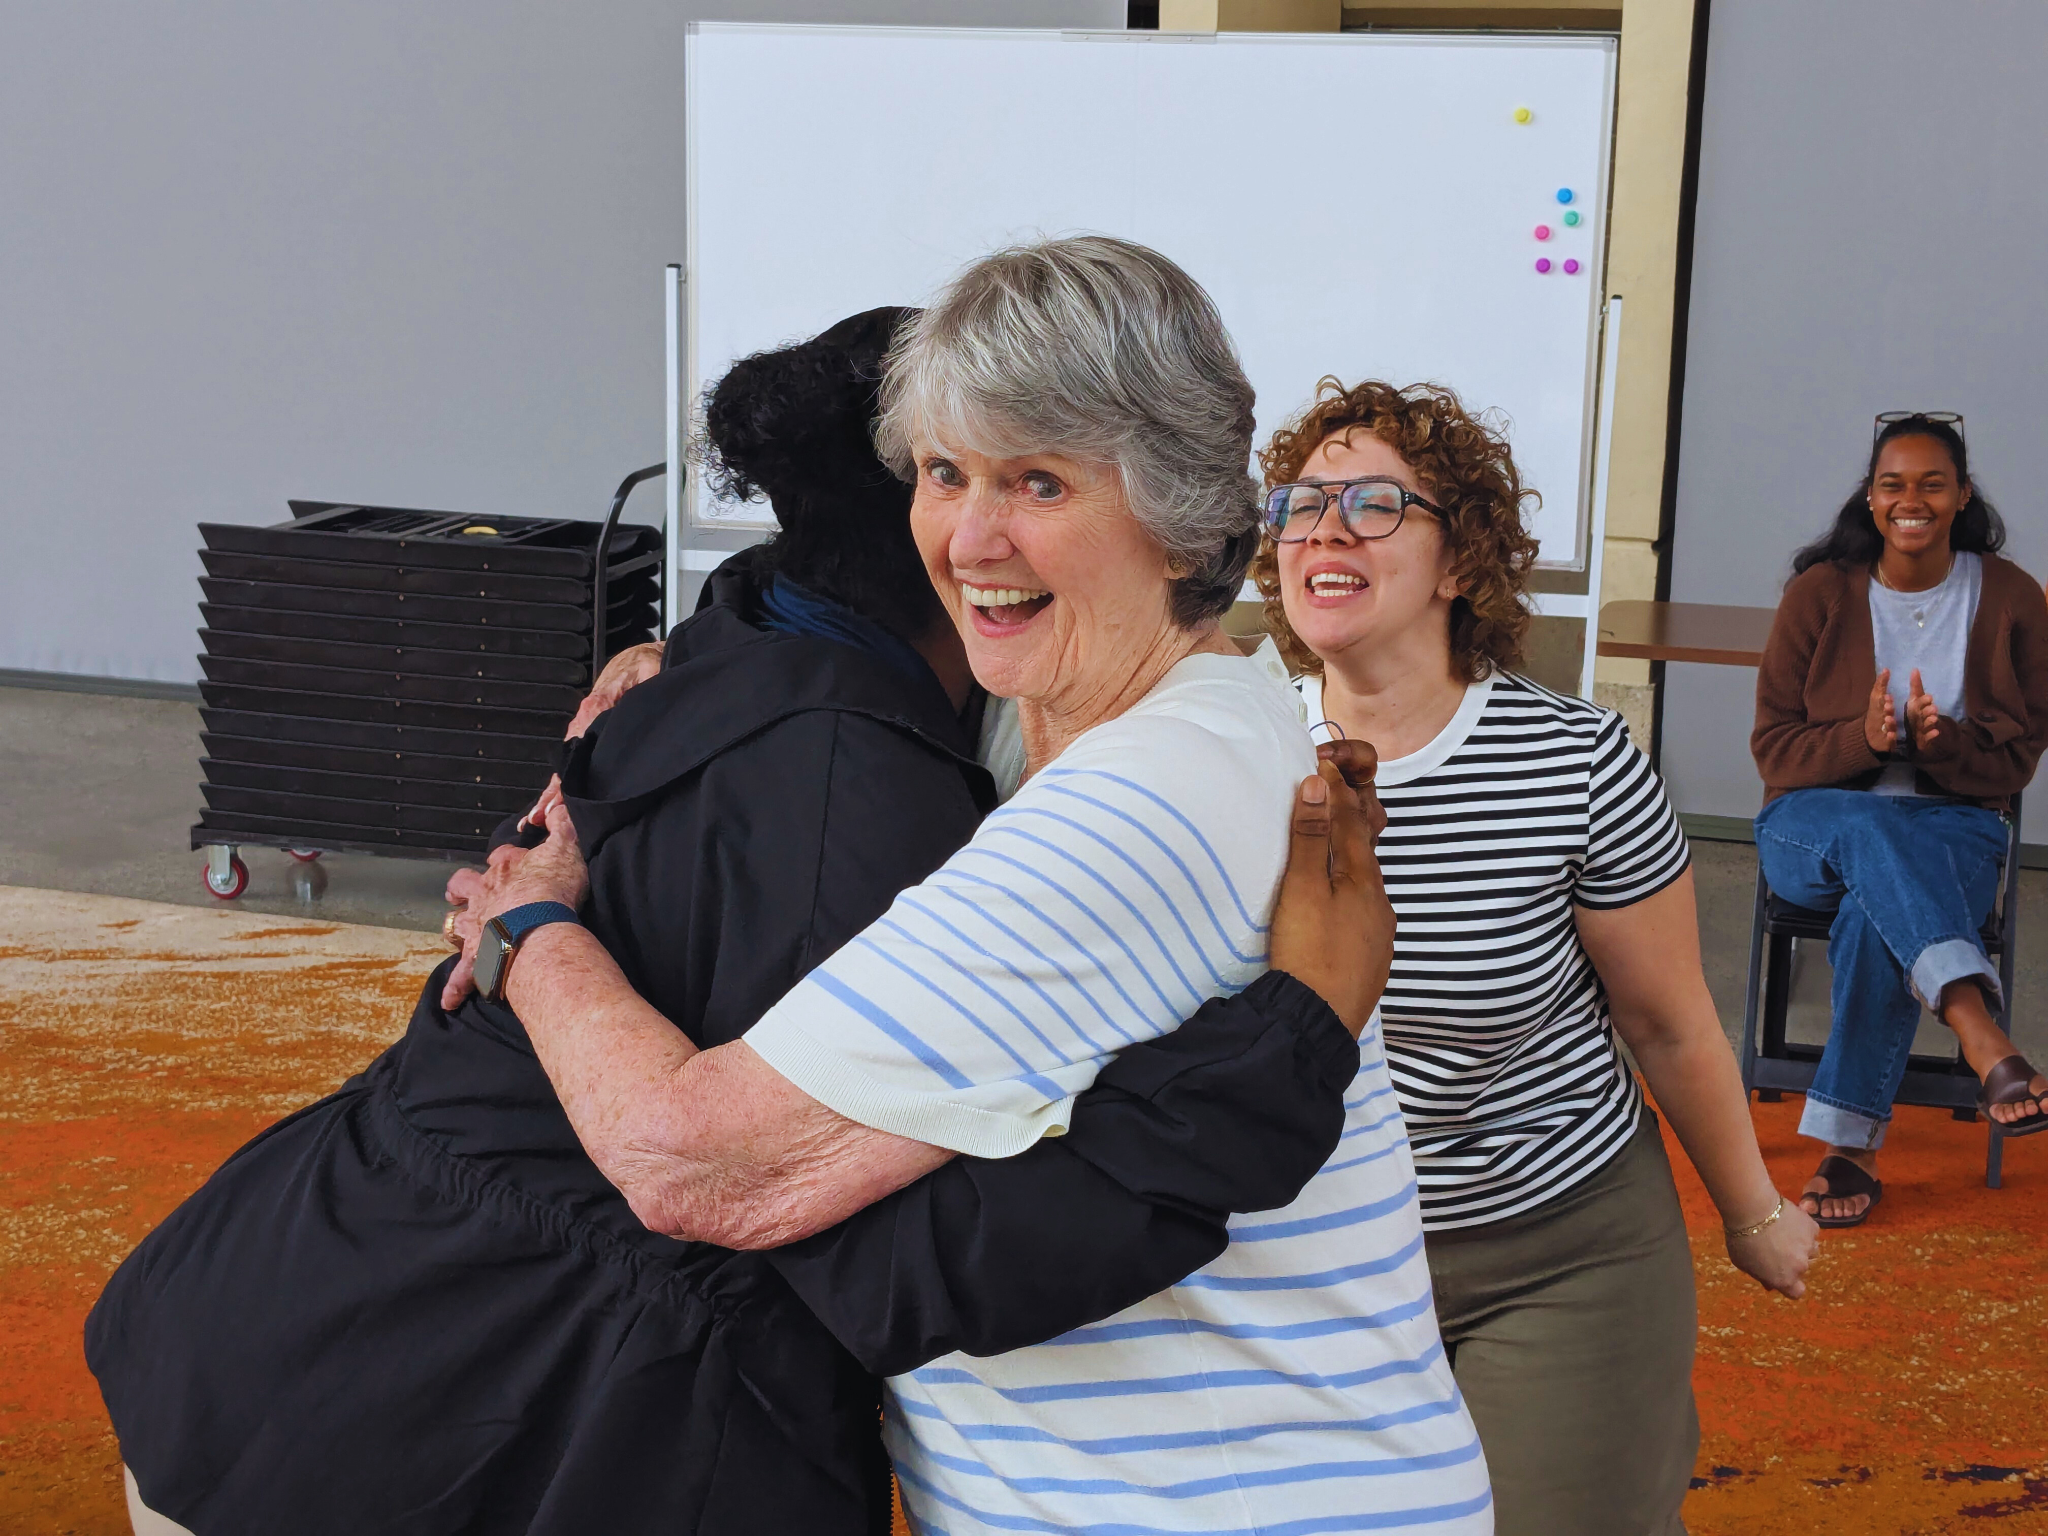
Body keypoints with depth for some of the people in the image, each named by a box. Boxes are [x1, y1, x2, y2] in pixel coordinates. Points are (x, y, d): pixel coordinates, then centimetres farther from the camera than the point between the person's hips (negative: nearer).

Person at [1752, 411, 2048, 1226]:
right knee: (1870, 829, -38)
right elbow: (1774, 748, -1)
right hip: (1815, 822, 0)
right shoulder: (1820, 593, 1)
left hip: (1951, 827, 0)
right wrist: (1861, 738, -22)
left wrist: (1940, 741, -21)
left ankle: (1851, 1147, -29)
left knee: (1877, 917, -35)